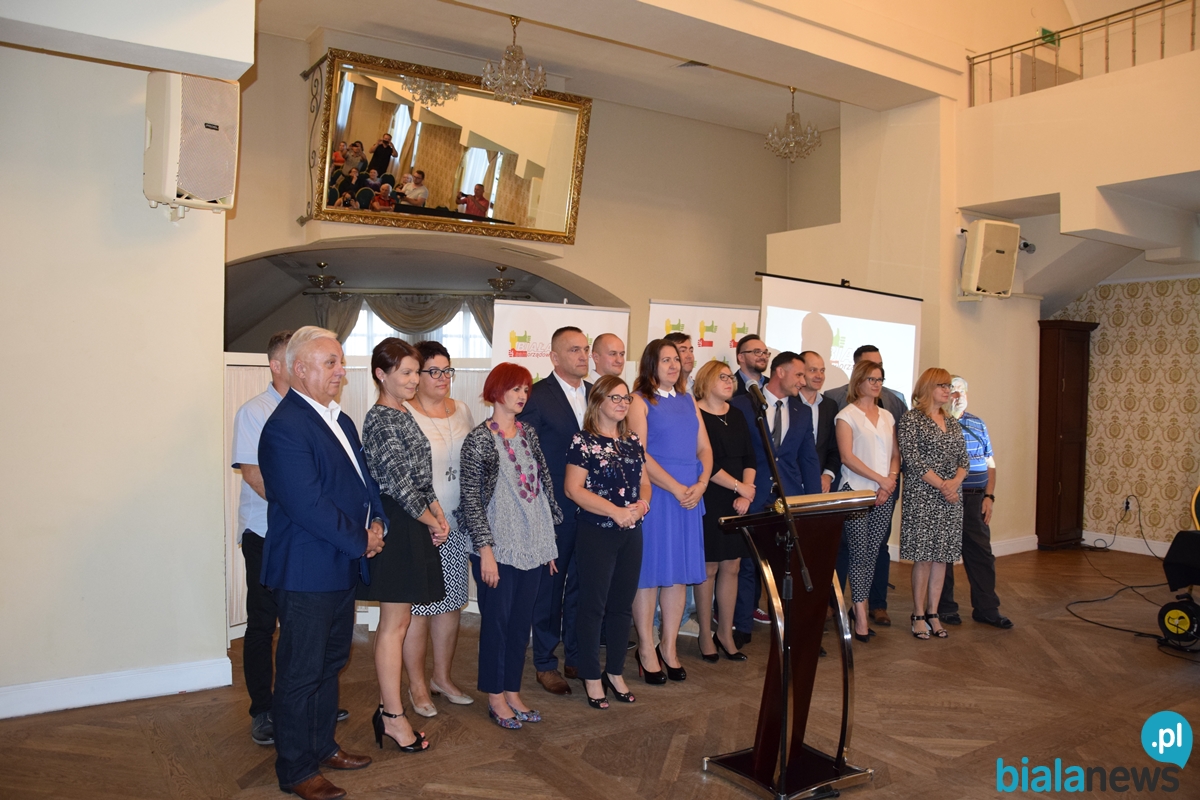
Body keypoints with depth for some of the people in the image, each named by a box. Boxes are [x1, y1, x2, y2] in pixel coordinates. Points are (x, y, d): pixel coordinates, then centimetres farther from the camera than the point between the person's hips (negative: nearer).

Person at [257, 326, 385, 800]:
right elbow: (308, 505, -24)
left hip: (342, 568, 9)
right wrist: (360, 542, -15)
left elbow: (364, 477, 16)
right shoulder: (284, 427, -19)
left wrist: (375, 522, -2)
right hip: (306, 571, -9)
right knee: (301, 672, 5)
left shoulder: (340, 420, 11)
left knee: (331, 662, 21)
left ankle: (322, 745, 38)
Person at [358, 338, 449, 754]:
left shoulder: (402, 415, 14)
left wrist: (438, 514, 4)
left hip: (412, 525, 10)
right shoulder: (383, 420, -15)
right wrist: (434, 522, -9)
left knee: (395, 621, 14)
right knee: (395, 624, -1)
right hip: (398, 527, -10)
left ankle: (387, 709, 24)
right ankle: (393, 717, 9)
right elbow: (399, 484, -19)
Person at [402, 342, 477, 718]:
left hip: (457, 525, 6)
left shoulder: (461, 410, 10)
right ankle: (417, 685, 19)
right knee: (417, 608, 2)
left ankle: (442, 677, 29)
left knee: (451, 604, 13)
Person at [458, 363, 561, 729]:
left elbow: (544, 486, 12)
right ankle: (495, 698, 21)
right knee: (497, 621, 6)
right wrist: (485, 549, -15)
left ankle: (512, 691, 26)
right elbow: (471, 499, -10)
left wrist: (549, 541, 12)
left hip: (532, 546, 5)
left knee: (521, 620, 12)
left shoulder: (528, 434, 8)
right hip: (499, 547, -5)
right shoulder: (480, 438, -8)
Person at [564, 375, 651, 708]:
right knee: (593, 605, 3)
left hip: (631, 533, 6)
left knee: (622, 604, 13)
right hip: (596, 534, -6)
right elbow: (573, 488, -15)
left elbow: (644, 481, 14)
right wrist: (616, 511, -19)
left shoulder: (633, 441, 10)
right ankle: (592, 677, 16)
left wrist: (642, 503, -9)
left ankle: (615, 671, 27)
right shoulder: (583, 441, -9)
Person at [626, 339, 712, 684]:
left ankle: (668, 646, 20)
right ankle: (646, 649, 13)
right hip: (655, 495, -6)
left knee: (680, 572, 9)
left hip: (690, 496, 6)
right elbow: (639, 455, -12)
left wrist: (700, 485, -5)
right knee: (649, 571, 1)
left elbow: (704, 448, 12)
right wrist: (676, 488, -14)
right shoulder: (640, 401, -3)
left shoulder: (688, 401, 16)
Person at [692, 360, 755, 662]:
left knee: (732, 567, 8)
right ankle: (706, 635, 15)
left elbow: (749, 457, 9)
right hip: (709, 502, -6)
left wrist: (746, 494, -4)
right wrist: (739, 486, -11)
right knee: (708, 569, 2)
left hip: (737, 502, 6)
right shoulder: (695, 416, -8)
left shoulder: (737, 417, 13)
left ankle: (725, 633, 20)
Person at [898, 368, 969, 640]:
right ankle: (919, 615, 8)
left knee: (942, 555, 7)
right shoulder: (911, 419, -5)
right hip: (922, 497, -6)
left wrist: (955, 482, -7)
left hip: (950, 497, 6)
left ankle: (932, 613, 16)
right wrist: (941, 485, -14)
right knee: (923, 556, -3)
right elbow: (911, 458, -13)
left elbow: (964, 459, 13)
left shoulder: (953, 423, 15)